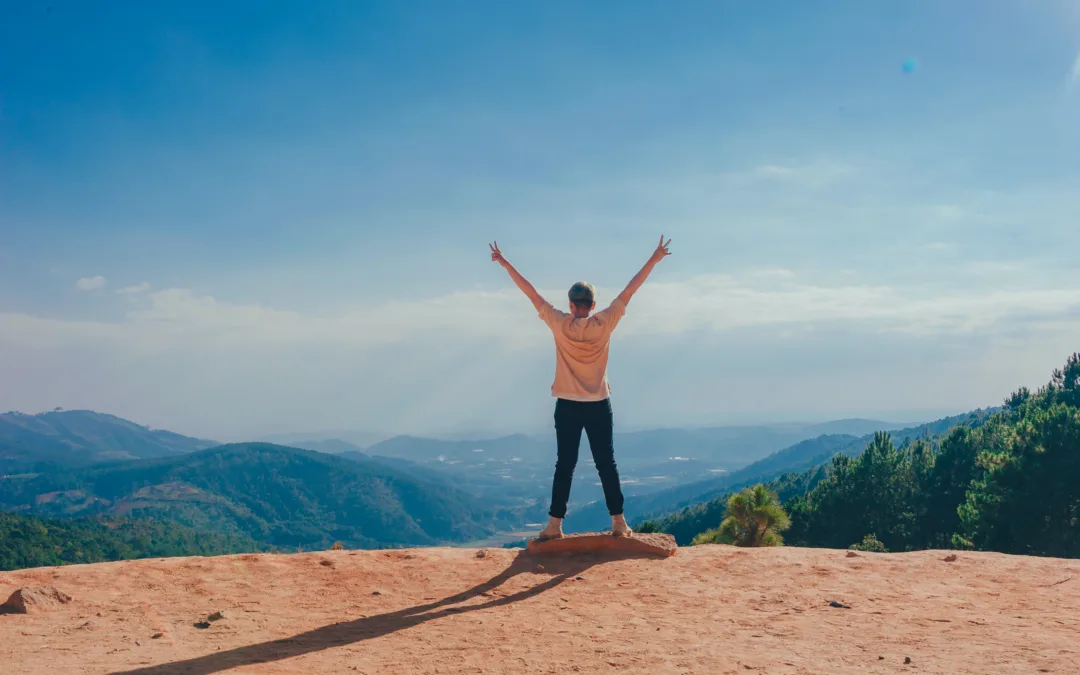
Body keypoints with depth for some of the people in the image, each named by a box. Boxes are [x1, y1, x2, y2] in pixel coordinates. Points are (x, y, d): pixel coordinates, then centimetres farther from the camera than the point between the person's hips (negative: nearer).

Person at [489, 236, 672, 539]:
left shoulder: (560, 324, -8)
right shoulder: (604, 324, -6)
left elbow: (531, 293, -3)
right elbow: (629, 291, -1)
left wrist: (505, 264, 4)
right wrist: (653, 260, 5)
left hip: (568, 406, 0)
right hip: (599, 406, 0)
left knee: (565, 465, 4)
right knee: (606, 464, 5)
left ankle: (555, 524, 4)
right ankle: (618, 521, 7)